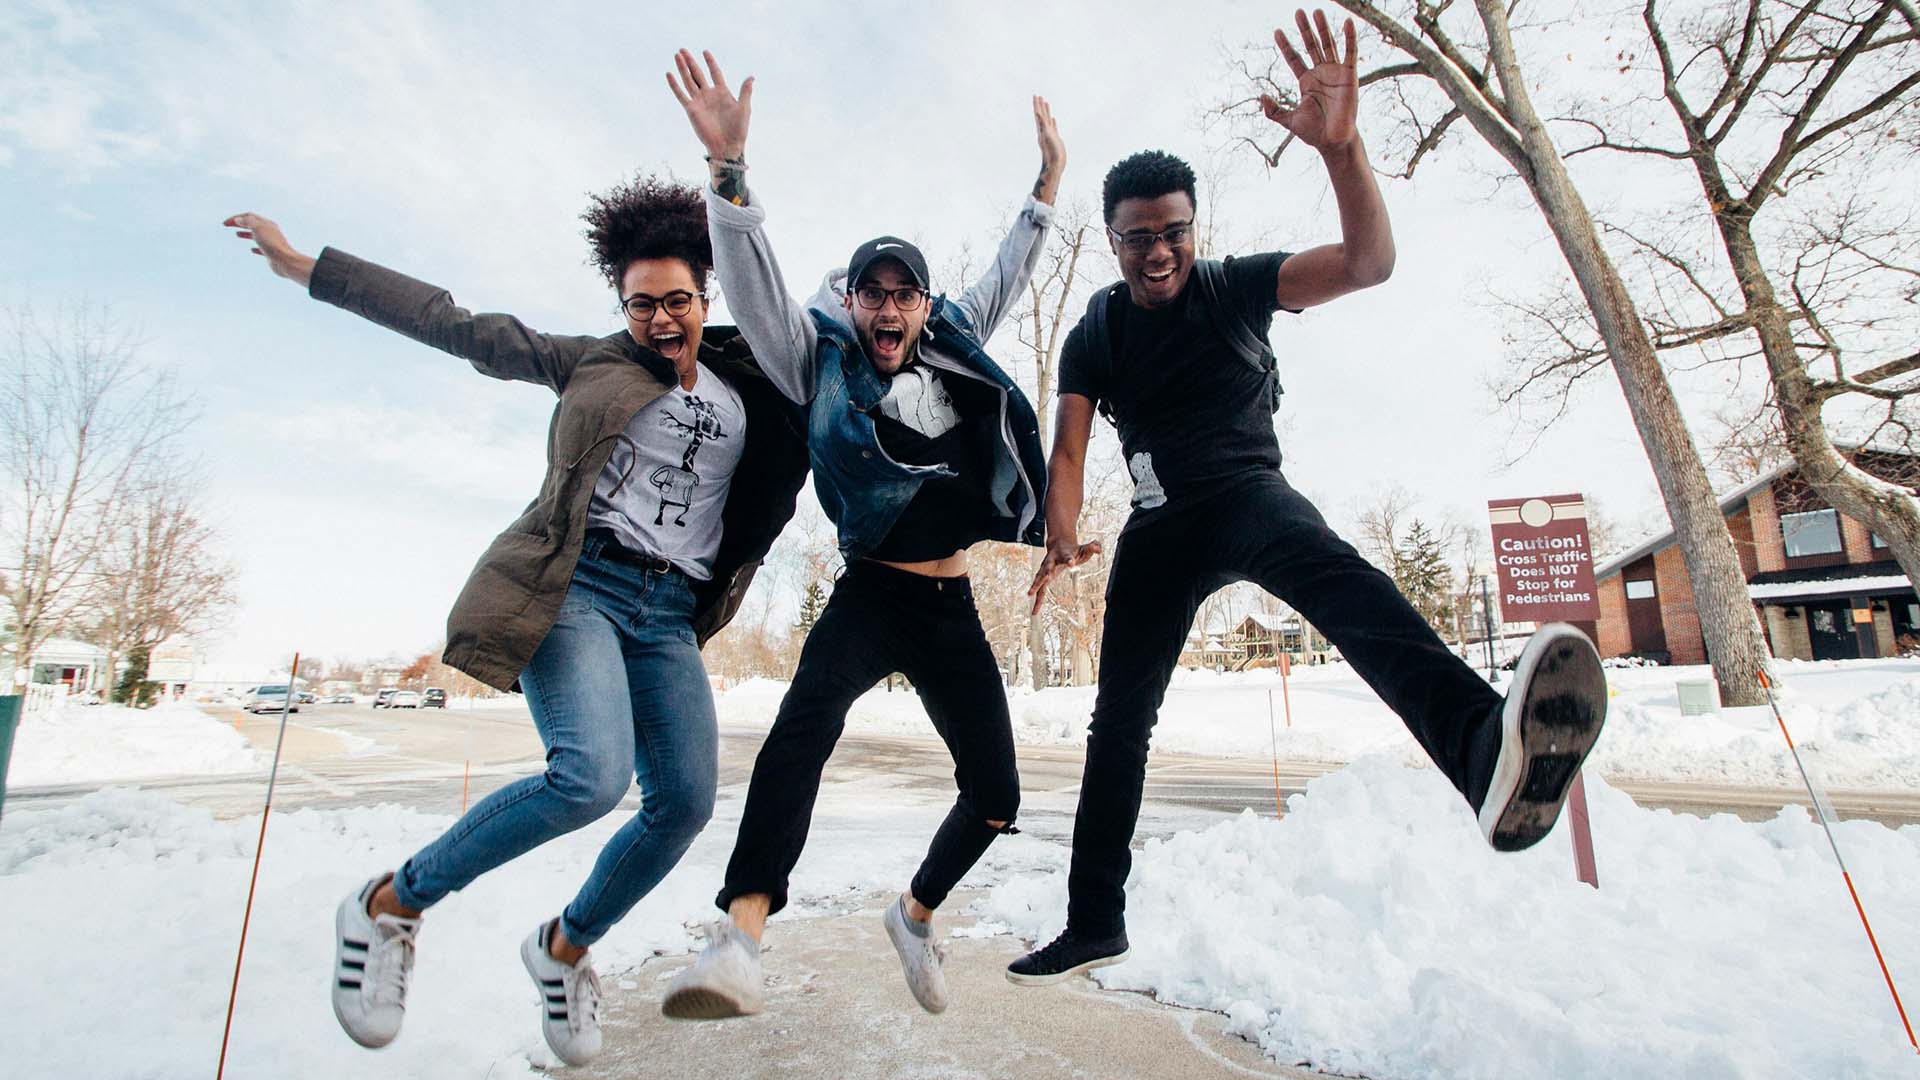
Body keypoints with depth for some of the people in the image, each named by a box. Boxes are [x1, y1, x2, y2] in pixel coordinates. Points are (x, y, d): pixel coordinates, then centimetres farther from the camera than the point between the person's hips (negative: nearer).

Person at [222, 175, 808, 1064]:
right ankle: (390, 905, 1)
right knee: (592, 775, -26)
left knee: (685, 802, -5)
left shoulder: (750, 391, 15)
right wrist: (306, 267, 11)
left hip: (669, 615, 4)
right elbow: (460, 328, 11)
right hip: (578, 584, -4)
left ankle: (563, 947, 22)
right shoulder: (592, 363, 10)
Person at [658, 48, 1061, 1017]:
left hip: (952, 608, 5)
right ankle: (741, 932, -37)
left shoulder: (953, 349, 13)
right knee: (808, 715, -37)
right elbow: (753, 283, -10)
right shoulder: (821, 359, 3)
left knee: (995, 797, 5)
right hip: (870, 596, -4)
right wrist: (728, 164, -21)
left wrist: (1047, 184, 27)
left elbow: (1006, 277, 25)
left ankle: (915, 913, 32)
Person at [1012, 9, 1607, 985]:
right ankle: (1094, 922, 15)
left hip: (1246, 492, -2)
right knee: (1119, 712, 2)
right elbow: (1068, 449, -6)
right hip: (1160, 523, 3)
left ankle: (1484, 744, -67)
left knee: (1329, 571, -39)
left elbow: (1370, 263, -18)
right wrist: (1060, 537, -24)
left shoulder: (1235, 287, -4)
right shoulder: (1092, 338, 2)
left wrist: (1340, 145, -32)